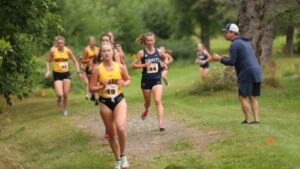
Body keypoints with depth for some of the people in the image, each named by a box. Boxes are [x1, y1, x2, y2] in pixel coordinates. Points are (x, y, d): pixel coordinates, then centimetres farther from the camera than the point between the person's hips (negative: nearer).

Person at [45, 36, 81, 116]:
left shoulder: (68, 51, -5)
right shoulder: (53, 51, -9)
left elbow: (75, 61, 5)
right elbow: (48, 61, 3)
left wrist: (78, 72, -4)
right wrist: (48, 71, -11)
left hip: (66, 74, 2)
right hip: (57, 74, -2)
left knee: (65, 94, 0)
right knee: (60, 94, -16)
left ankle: (65, 110, 23)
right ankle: (59, 99, 23)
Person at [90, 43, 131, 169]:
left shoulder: (120, 67, -6)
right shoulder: (97, 70, -9)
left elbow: (128, 80, 9)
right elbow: (92, 88, -6)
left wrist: (124, 84, -14)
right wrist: (102, 86, -24)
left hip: (119, 100, -1)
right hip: (105, 102, 1)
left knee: (120, 128, -23)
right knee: (111, 133, 9)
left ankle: (123, 155, 1)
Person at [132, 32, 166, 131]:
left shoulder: (158, 52, 0)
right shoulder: (142, 53, -6)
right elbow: (133, 65, -7)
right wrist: (144, 65, -21)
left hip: (157, 80, 0)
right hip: (146, 81, 0)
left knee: (158, 101, -17)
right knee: (147, 102, 16)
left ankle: (161, 123, -21)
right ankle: (146, 111, 53)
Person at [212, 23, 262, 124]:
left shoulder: (234, 45, -9)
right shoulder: (245, 42, 20)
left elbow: (232, 62, -14)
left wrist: (220, 59, 1)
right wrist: (227, 58, 25)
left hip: (246, 74, -8)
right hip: (256, 72, 8)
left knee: (242, 97, 0)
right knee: (253, 98, 9)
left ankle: (247, 120, -1)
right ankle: (256, 119, 1)